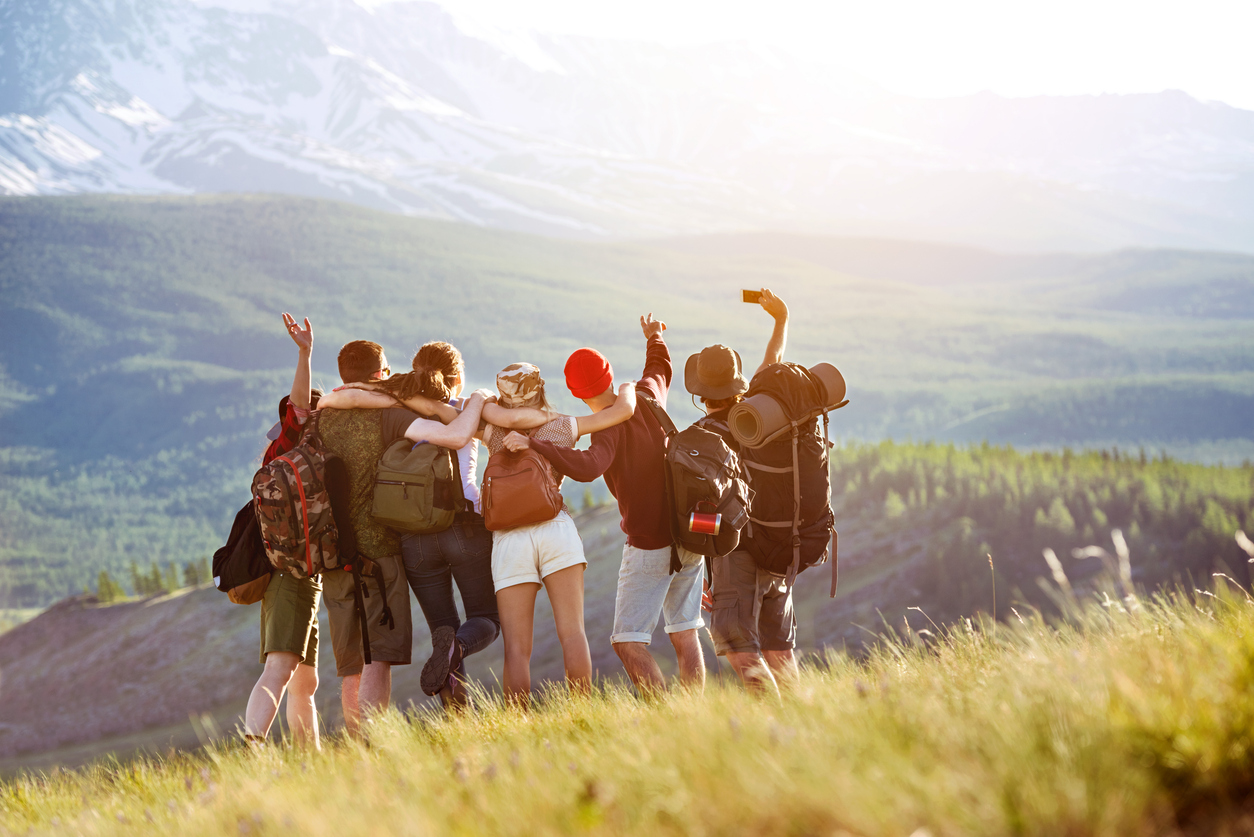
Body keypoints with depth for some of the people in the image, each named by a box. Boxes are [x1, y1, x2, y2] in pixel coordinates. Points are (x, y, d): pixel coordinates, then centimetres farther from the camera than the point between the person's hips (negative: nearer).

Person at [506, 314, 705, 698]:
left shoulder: (610, 427, -17)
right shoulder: (648, 395, 3)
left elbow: (588, 466, -37)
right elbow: (660, 366, 27)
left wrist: (533, 444, -36)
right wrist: (654, 338, 47)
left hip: (650, 543, -8)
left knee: (629, 641, -6)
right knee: (684, 634, 11)